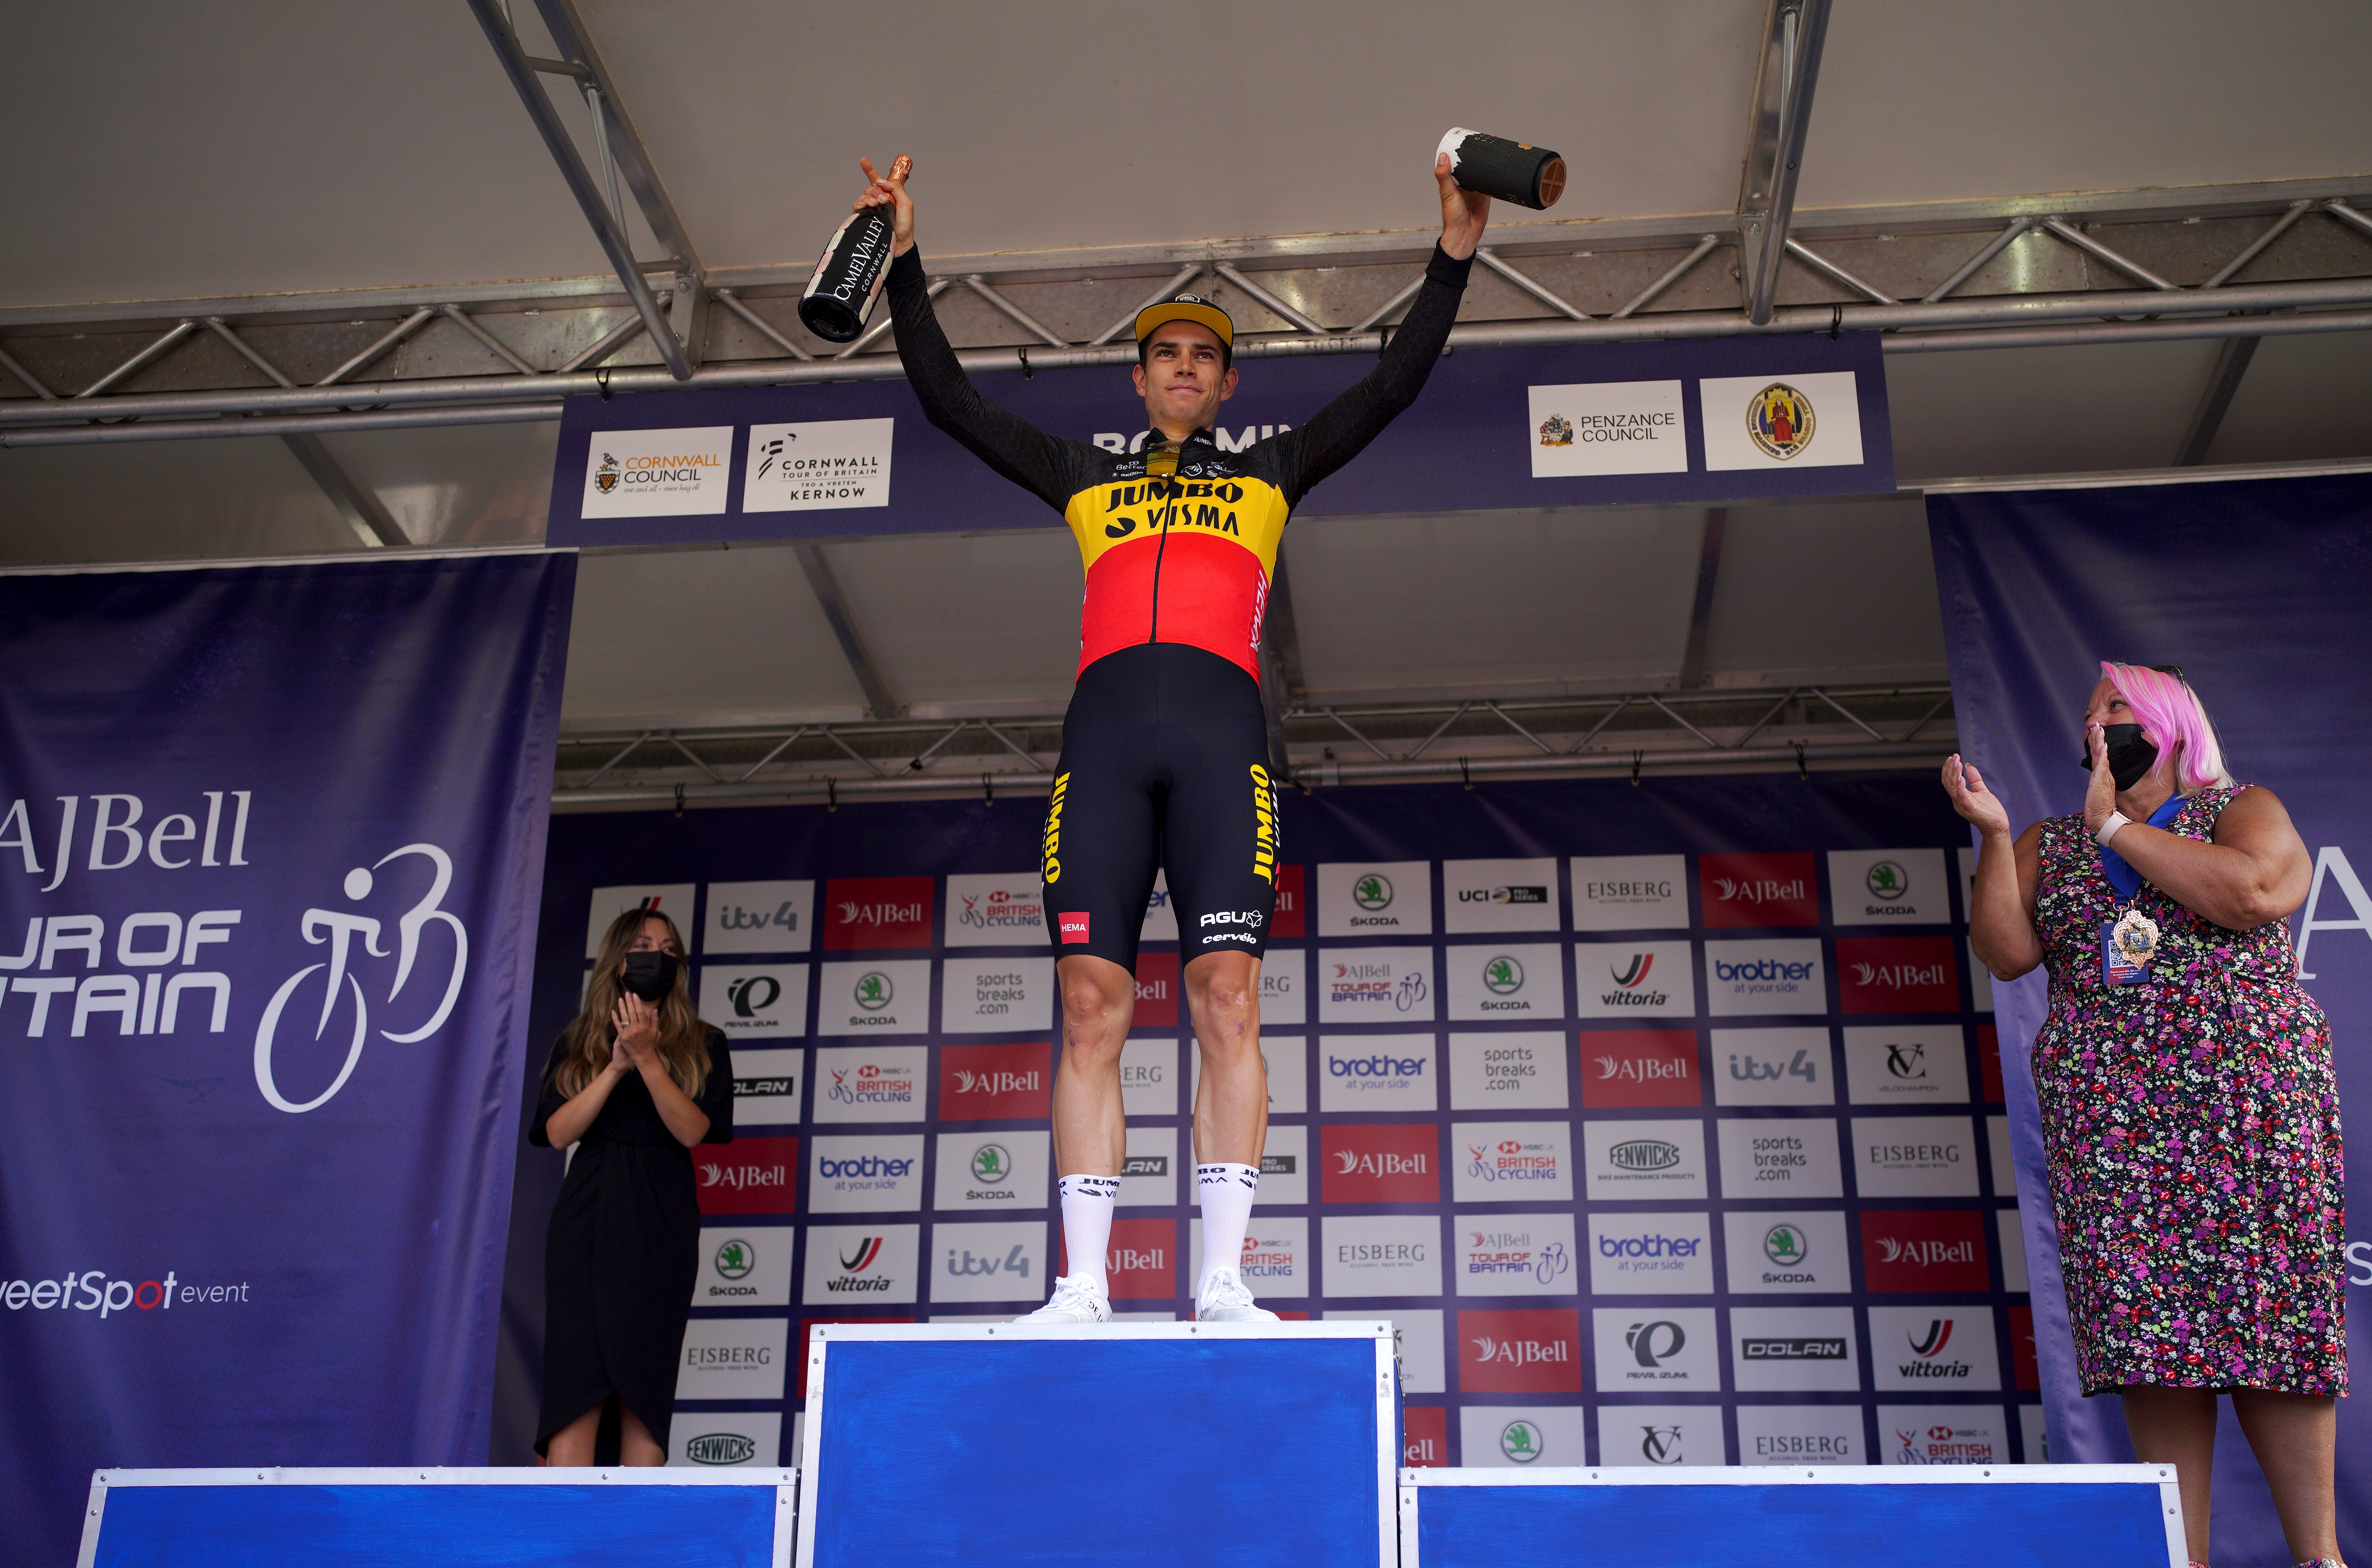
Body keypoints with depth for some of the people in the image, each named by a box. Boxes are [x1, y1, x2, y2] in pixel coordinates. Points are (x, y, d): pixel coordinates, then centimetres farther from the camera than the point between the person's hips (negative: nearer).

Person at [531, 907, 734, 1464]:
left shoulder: (702, 1046, 10)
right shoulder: (578, 1042, 14)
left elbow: (693, 1131, -5)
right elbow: (556, 1132, 1)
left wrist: (648, 1058, -15)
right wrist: (616, 1067, -10)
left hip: (662, 1217, -1)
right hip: (587, 1214, 1)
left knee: (646, 1378, -4)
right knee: (576, 1372, -8)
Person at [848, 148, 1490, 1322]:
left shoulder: (1269, 473, 26)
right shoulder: (1088, 479, 28)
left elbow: (1395, 383, 22)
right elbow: (949, 401, 27)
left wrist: (1452, 258, 17)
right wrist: (906, 264, 24)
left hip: (1219, 730, -1)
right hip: (1104, 729, 1)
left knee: (1227, 996, -13)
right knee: (1090, 1005, -8)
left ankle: (1223, 1280, -14)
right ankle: (1084, 1286, -8)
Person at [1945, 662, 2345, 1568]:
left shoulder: (2241, 809, 9)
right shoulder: (2048, 844, 18)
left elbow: (2253, 893, -13)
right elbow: (2006, 953, 5)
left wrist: (2116, 825, -7)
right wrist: (1993, 836, -5)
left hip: (2248, 1099, -2)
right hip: (2108, 1113, 3)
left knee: (2268, 1311, -5)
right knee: (2148, 1325, -4)